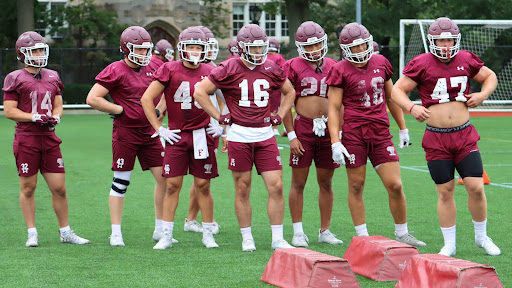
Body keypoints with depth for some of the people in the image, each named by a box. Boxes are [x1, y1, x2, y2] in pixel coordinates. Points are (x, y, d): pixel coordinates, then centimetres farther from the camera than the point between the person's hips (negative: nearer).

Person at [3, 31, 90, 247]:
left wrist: (55, 117, -4)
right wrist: (35, 117, -17)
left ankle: (65, 232, 14)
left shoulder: (52, 77, 13)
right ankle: (32, 233, 12)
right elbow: (9, 111, -7)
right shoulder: (16, 79, -3)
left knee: (59, 187, 4)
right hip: (26, 138, -4)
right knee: (28, 187, 3)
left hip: (49, 138, 4)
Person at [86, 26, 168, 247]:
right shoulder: (115, 71, -10)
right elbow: (92, 98, -13)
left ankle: (160, 229, 14)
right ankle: (116, 233, 9)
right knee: (120, 182, 1)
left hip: (149, 132, 6)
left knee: (164, 178, 2)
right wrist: (120, 110, -11)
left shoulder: (151, 70, 10)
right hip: (125, 132, -6)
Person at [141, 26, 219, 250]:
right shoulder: (170, 70, -4)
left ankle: (208, 234, 14)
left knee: (203, 185, 5)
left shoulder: (209, 73, 3)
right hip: (177, 136, -1)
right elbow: (147, 99, -2)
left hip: (202, 135, 1)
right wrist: (159, 129, -4)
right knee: (172, 185, -1)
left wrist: (222, 124, 7)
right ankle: (167, 235, 5)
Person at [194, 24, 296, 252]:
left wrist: (280, 116, 11)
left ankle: (277, 239, 4)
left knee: (276, 186, -3)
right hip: (239, 136, -3)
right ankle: (247, 239, 14)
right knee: (243, 189, 4)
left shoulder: (271, 69, 6)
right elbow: (200, 92, -3)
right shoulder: (229, 69, -6)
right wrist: (220, 117, -4)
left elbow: (289, 92, 23)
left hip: (265, 136, 3)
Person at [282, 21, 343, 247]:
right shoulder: (294, 67, -2)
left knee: (326, 183, 8)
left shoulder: (332, 67, 9)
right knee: (298, 182, -1)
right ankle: (298, 232, 7)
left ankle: (325, 231, 17)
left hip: (328, 129, 3)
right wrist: (291, 135, -8)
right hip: (303, 128, -3)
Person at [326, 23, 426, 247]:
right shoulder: (341, 71, -3)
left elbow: (390, 97, 20)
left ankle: (402, 234, 15)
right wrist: (335, 143, -12)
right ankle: (362, 236, 14)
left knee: (395, 186, -1)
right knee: (356, 185, 3)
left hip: (380, 132, 3)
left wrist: (402, 128, 22)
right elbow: (333, 108, -4)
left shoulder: (381, 63, 9)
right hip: (353, 132, -3)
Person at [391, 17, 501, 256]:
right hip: (436, 139, -1)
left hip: (465, 135, 2)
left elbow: (490, 77, 20)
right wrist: (411, 107, -18)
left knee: (476, 187, -5)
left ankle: (481, 237, 16)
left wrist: (483, 94, 0)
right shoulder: (421, 64, -4)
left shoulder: (466, 60, 4)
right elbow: (397, 90, 0)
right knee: (445, 191, 3)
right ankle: (449, 244, 16)